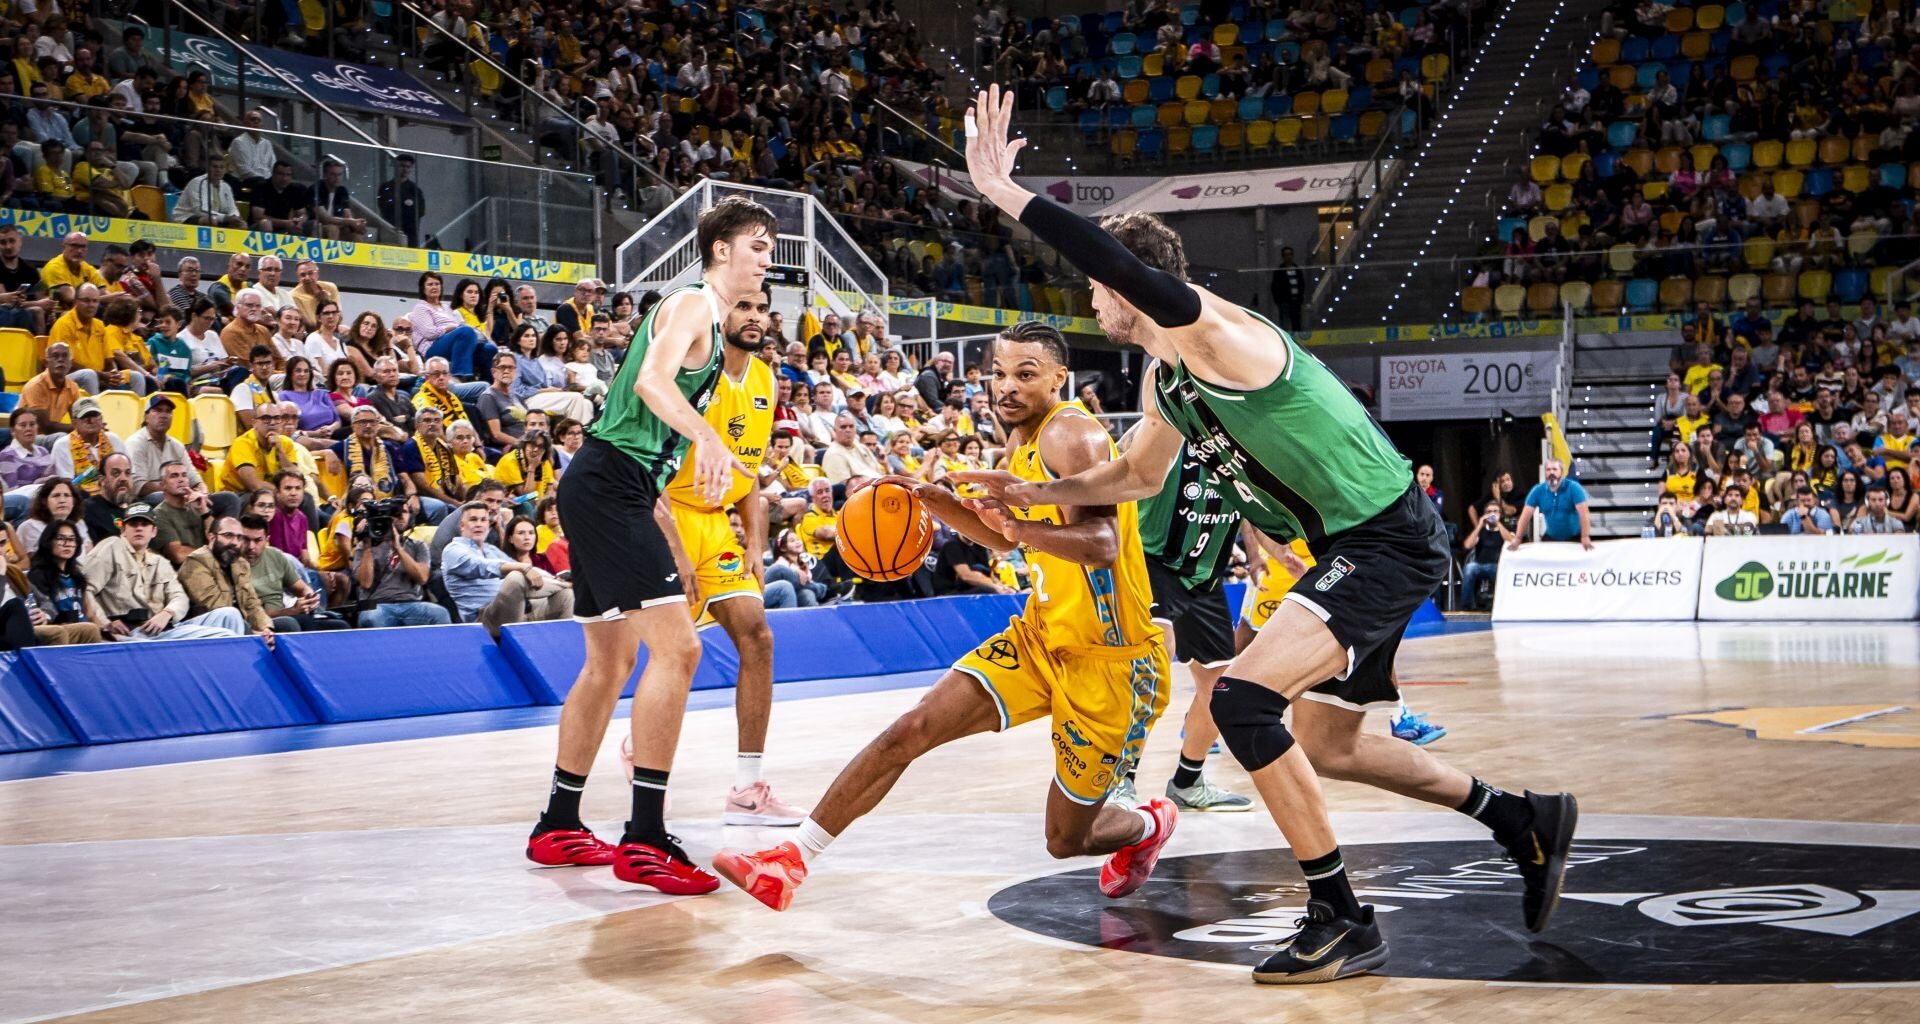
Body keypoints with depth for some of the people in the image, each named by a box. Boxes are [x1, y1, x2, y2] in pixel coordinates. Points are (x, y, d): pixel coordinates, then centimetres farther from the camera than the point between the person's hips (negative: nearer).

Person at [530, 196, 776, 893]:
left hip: (606, 489, 11)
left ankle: (558, 827, 26)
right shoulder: (695, 303, -7)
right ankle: (645, 840, -19)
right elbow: (653, 380, -25)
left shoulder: (701, 313, 22)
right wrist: (709, 441, -42)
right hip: (610, 485, -11)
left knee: (611, 661, 17)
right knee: (677, 647, -18)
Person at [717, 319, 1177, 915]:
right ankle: (793, 859, -2)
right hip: (1042, 636, 7)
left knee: (1067, 839, 5)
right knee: (911, 730, -8)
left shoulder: (1071, 432, -20)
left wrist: (1021, 522, -48)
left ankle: (1148, 826, 39)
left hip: (1109, 660, -7)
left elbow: (1102, 545, -32)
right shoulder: (1023, 442, 7)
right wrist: (934, 500, 9)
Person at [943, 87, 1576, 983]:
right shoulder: (1167, 381, 11)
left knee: (1243, 699, -22)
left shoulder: (1218, 335, -19)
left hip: (1388, 541, -11)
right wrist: (1037, 493, 22)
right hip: (1353, 549, 11)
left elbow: (1147, 279, -41)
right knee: (1323, 742, 20)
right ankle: (1524, 822, 33)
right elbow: (1140, 476, 29)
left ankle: (1343, 923, -12)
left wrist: (1008, 195, -40)